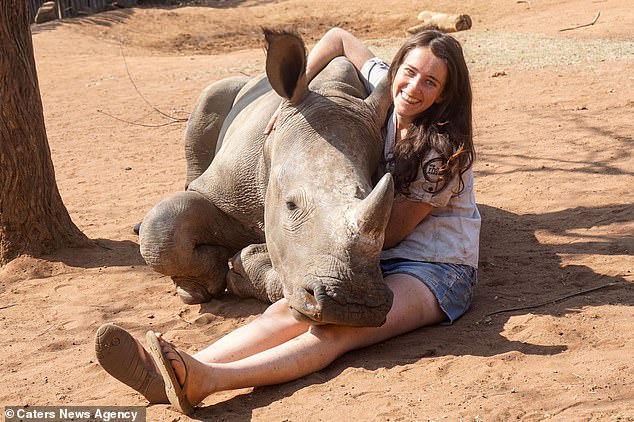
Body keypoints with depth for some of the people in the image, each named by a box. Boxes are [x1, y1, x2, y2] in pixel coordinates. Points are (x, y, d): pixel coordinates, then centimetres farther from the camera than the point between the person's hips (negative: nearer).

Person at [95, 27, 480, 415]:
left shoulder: (443, 152, -15)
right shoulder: (386, 90, 3)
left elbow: (389, 233, -9)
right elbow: (339, 37, 17)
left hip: (436, 270, -6)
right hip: (373, 260, 6)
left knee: (337, 329, -35)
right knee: (287, 312, -22)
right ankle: (170, 377, -45)